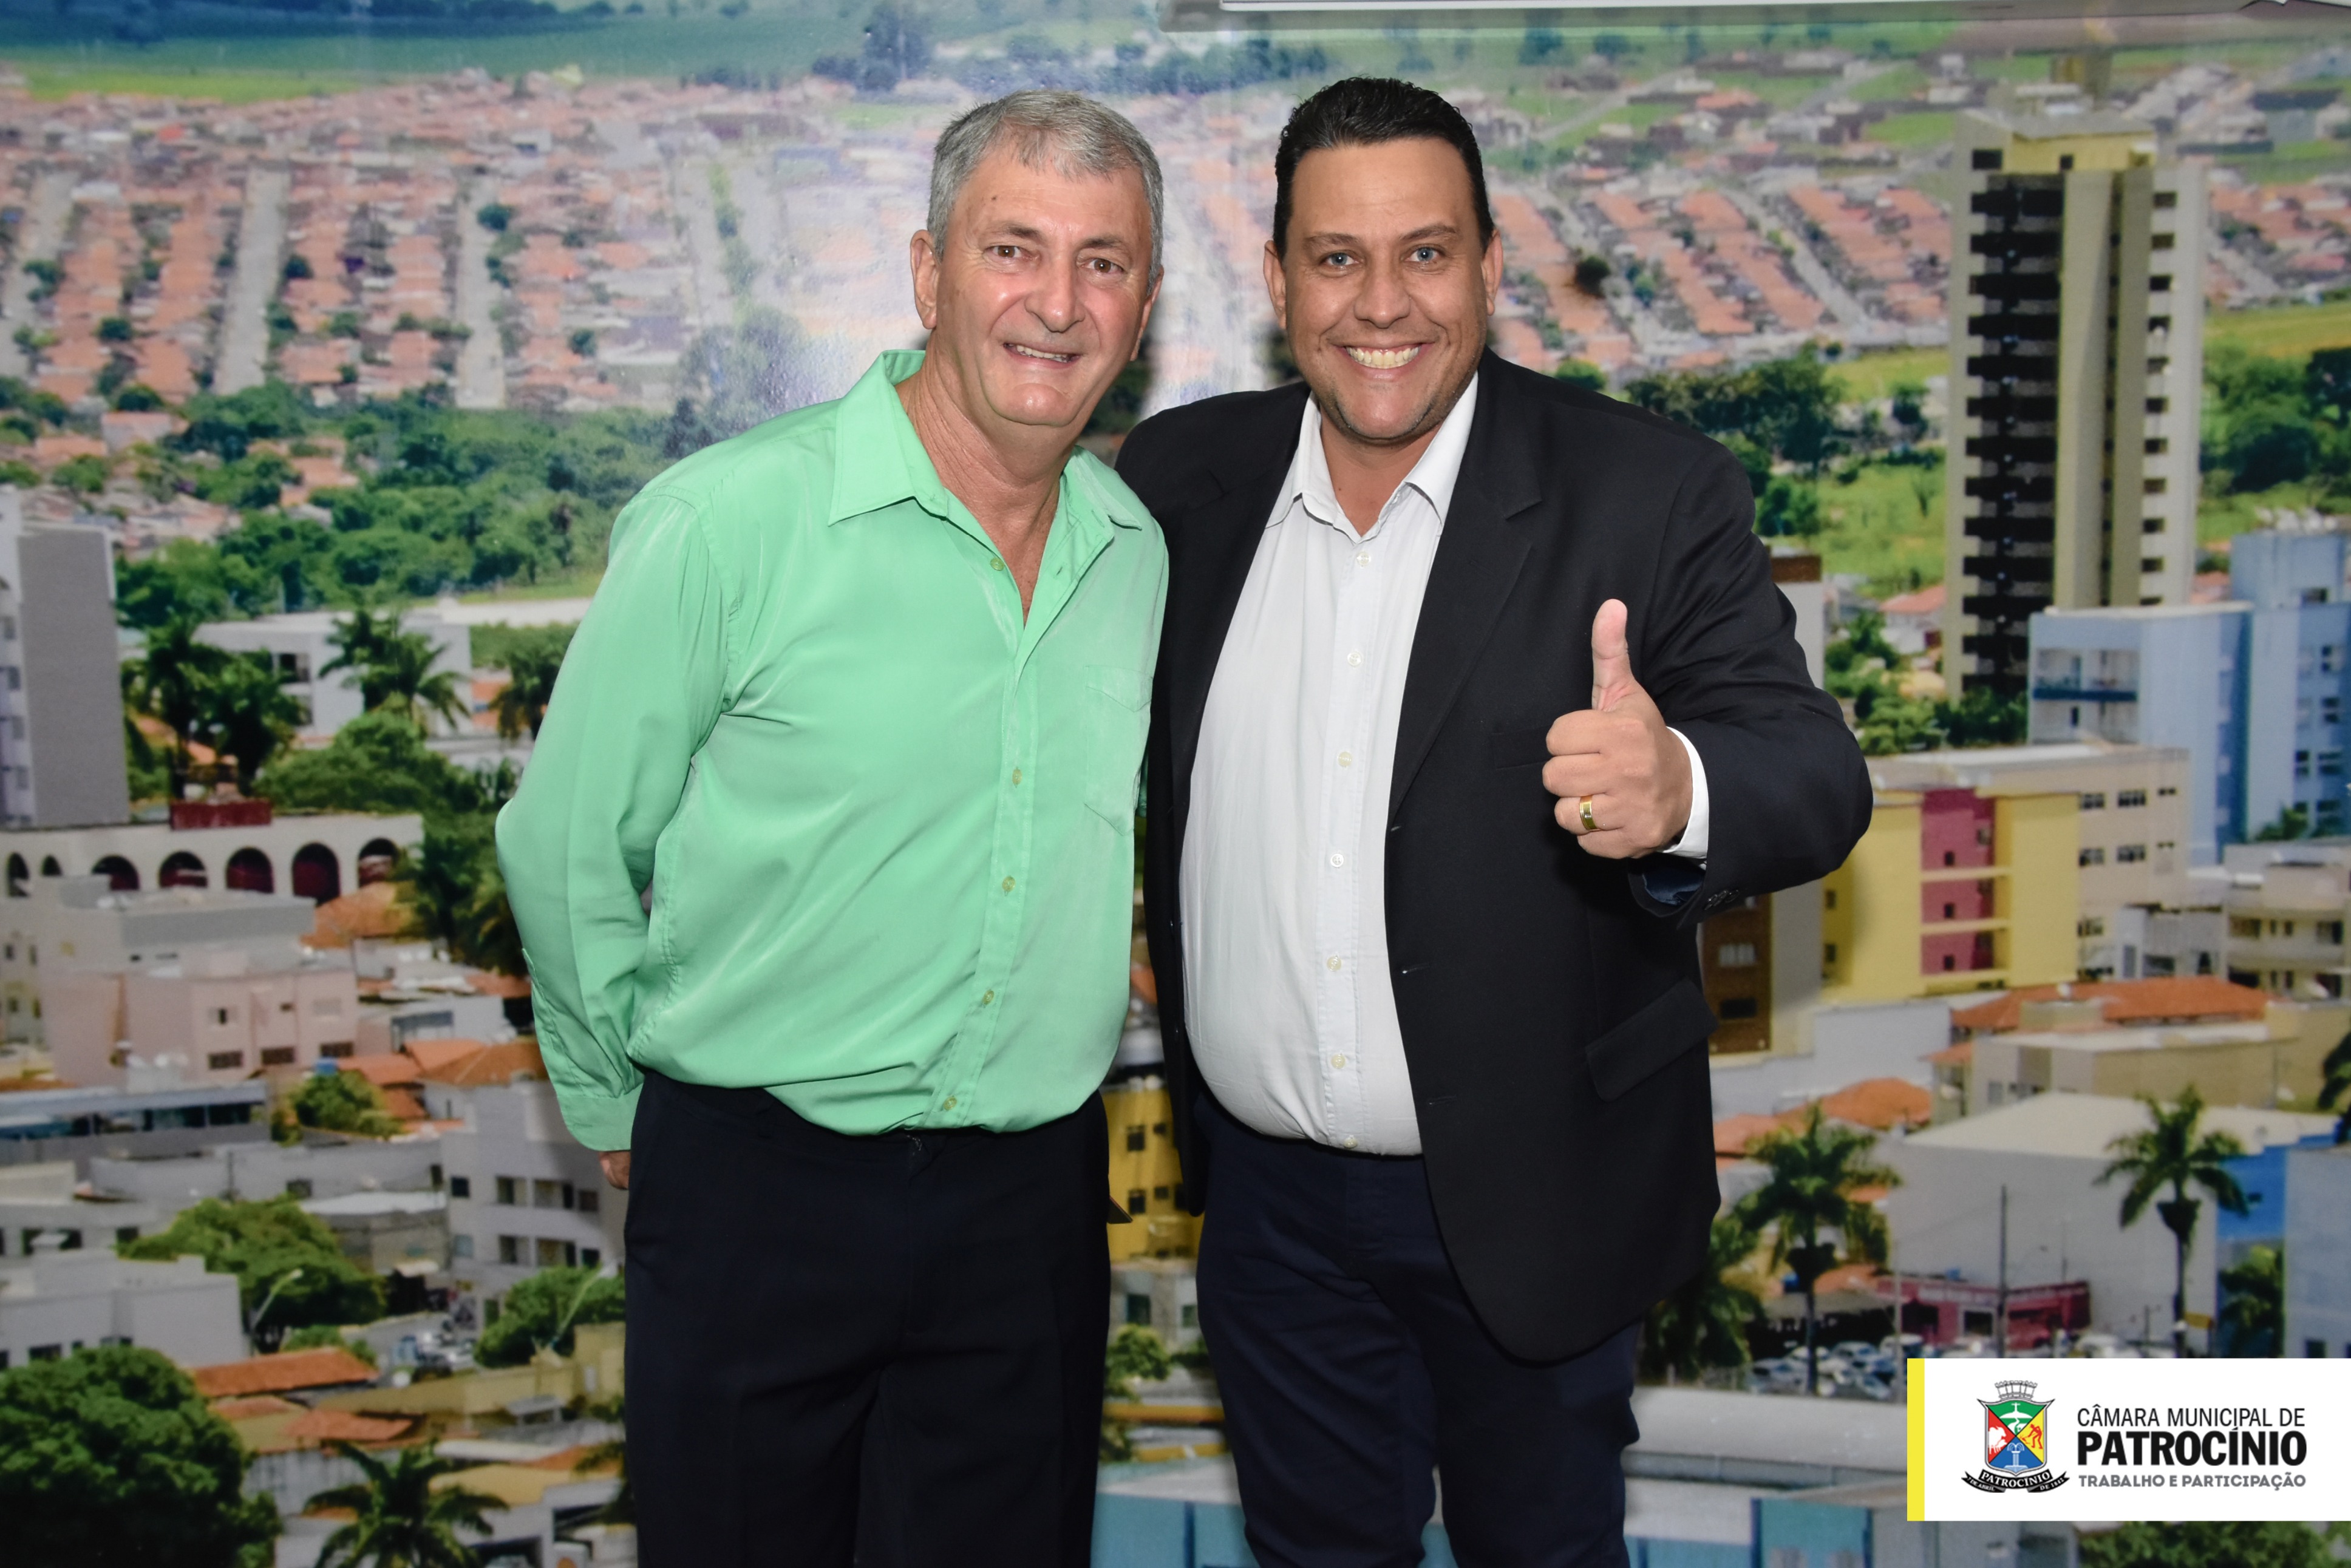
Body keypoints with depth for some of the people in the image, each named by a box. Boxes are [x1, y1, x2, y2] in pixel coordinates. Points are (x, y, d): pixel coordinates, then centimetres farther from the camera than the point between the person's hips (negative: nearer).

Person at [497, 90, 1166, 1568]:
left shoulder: (1141, 550, 3)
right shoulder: (726, 522, -12)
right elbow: (569, 845, -4)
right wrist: (622, 1105, 5)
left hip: (1032, 1200, 4)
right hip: (756, 1185, -4)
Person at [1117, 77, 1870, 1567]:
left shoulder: (1652, 494, -13)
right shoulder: (1182, 479, -2)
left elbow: (1816, 773, -19)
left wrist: (1679, 789, -42)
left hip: (1528, 1203, -3)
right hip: (1269, 1191, 3)